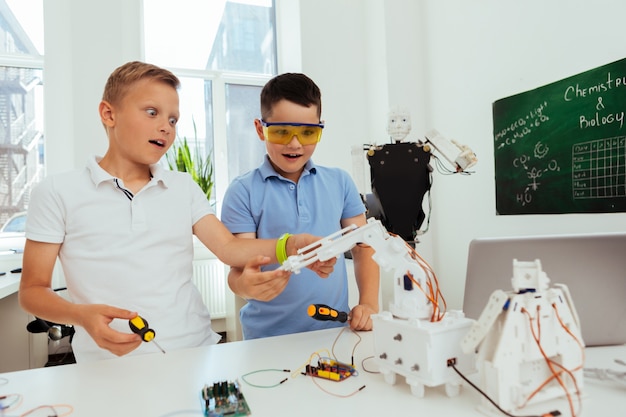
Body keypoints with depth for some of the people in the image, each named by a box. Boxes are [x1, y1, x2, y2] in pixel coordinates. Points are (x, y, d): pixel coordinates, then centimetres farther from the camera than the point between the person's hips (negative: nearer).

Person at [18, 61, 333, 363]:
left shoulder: (184, 187, 13)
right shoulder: (58, 192, 2)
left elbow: (229, 248, 2)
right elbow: (32, 290, 4)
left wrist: (289, 246, -15)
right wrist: (82, 316, -17)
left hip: (198, 348, 2)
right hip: (112, 363, -2)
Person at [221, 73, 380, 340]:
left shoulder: (340, 182, 5)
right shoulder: (243, 192, -3)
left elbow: (363, 247, 10)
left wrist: (369, 303, -3)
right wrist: (245, 285, -27)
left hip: (334, 331, 2)